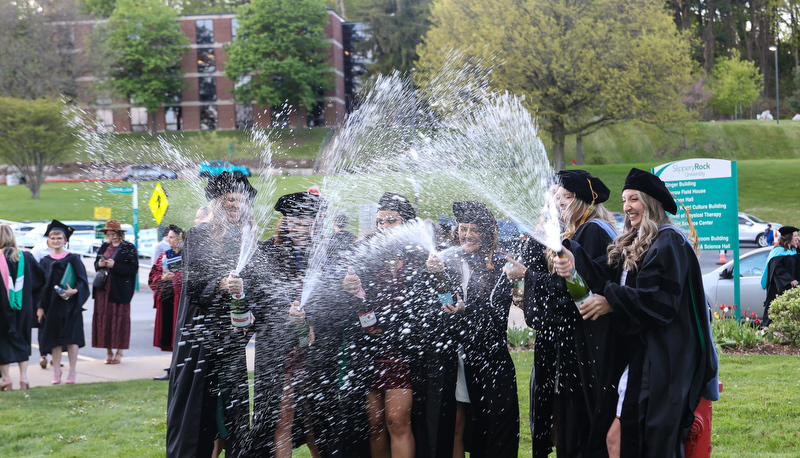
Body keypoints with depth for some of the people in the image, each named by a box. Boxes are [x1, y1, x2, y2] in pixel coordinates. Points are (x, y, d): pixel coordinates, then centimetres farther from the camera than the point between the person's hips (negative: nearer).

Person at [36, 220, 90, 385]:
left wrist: (73, 291, -22)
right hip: (51, 306, 3)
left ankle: (72, 372, 7)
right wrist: (40, 307, 1)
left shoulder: (73, 259, 0)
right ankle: (56, 374, 10)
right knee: (54, 339, 4)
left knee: (71, 337, -2)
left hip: (69, 305, -3)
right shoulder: (45, 261, 8)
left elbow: (82, 281, -3)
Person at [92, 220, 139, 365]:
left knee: (119, 319, -2)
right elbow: (96, 264, 20)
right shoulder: (104, 247, 13)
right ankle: (108, 351, 10)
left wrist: (114, 265, -18)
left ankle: (119, 352, 8)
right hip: (103, 289, 5)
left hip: (119, 291, -5)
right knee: (103, 319, 3)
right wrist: (99, 264, -4)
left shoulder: (129, 248, -5)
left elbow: (133, 269, -10)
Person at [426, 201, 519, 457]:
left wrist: (467, 310, -22)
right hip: (454, 356, 2)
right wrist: (437, 277, -17)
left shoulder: (499, 267, 2)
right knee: (456, 425, 0)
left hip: (488, 357, -2)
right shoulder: (449, 263, 10)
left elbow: (499, 312, -5)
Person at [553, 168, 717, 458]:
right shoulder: (631, 246, 20)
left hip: (663, 358, -9)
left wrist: (612, 300, -12)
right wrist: (573, 257, -14)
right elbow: (603, 274, 4)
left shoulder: (668, 243, -7)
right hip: (640, 355, 9)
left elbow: (659, 298, -17)